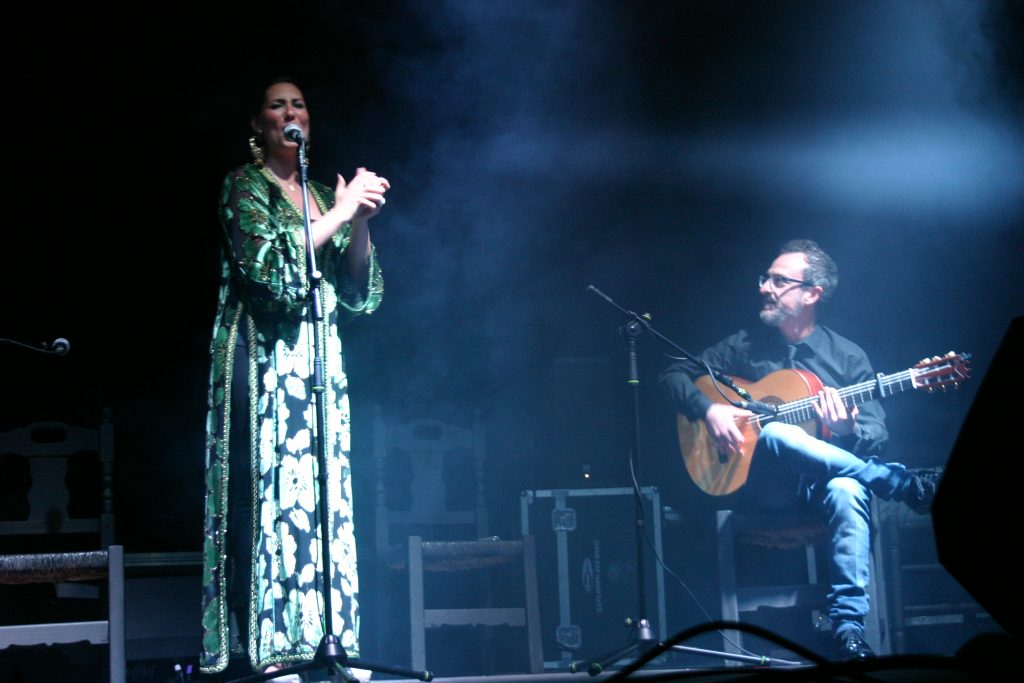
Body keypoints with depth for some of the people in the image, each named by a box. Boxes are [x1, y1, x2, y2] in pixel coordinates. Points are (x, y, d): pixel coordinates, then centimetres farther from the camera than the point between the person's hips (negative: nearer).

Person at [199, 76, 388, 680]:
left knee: (324, 499, 1)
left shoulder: (321, 196, 18)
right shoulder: (245, 186, 2)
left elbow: (360, 295, 12)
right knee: (270, 491, -11)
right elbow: (270, 267, -15)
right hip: (263, 360, -6)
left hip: (321, 364, 6)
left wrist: (361, 221, -3)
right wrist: (343, 211, -13)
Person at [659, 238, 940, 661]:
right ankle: (915, 489, -30)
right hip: (765, 483, 1)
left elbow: (877, 438, 2)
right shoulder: (745, 345, 11)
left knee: (847, 488, -39)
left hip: (824, 482, -1)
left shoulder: (847, 357, 7)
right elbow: (675, 375, 11)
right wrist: (708, 409, -9)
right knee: (774, 434, -35)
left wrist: (848, 432, -22)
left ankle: (848, 628, -45)